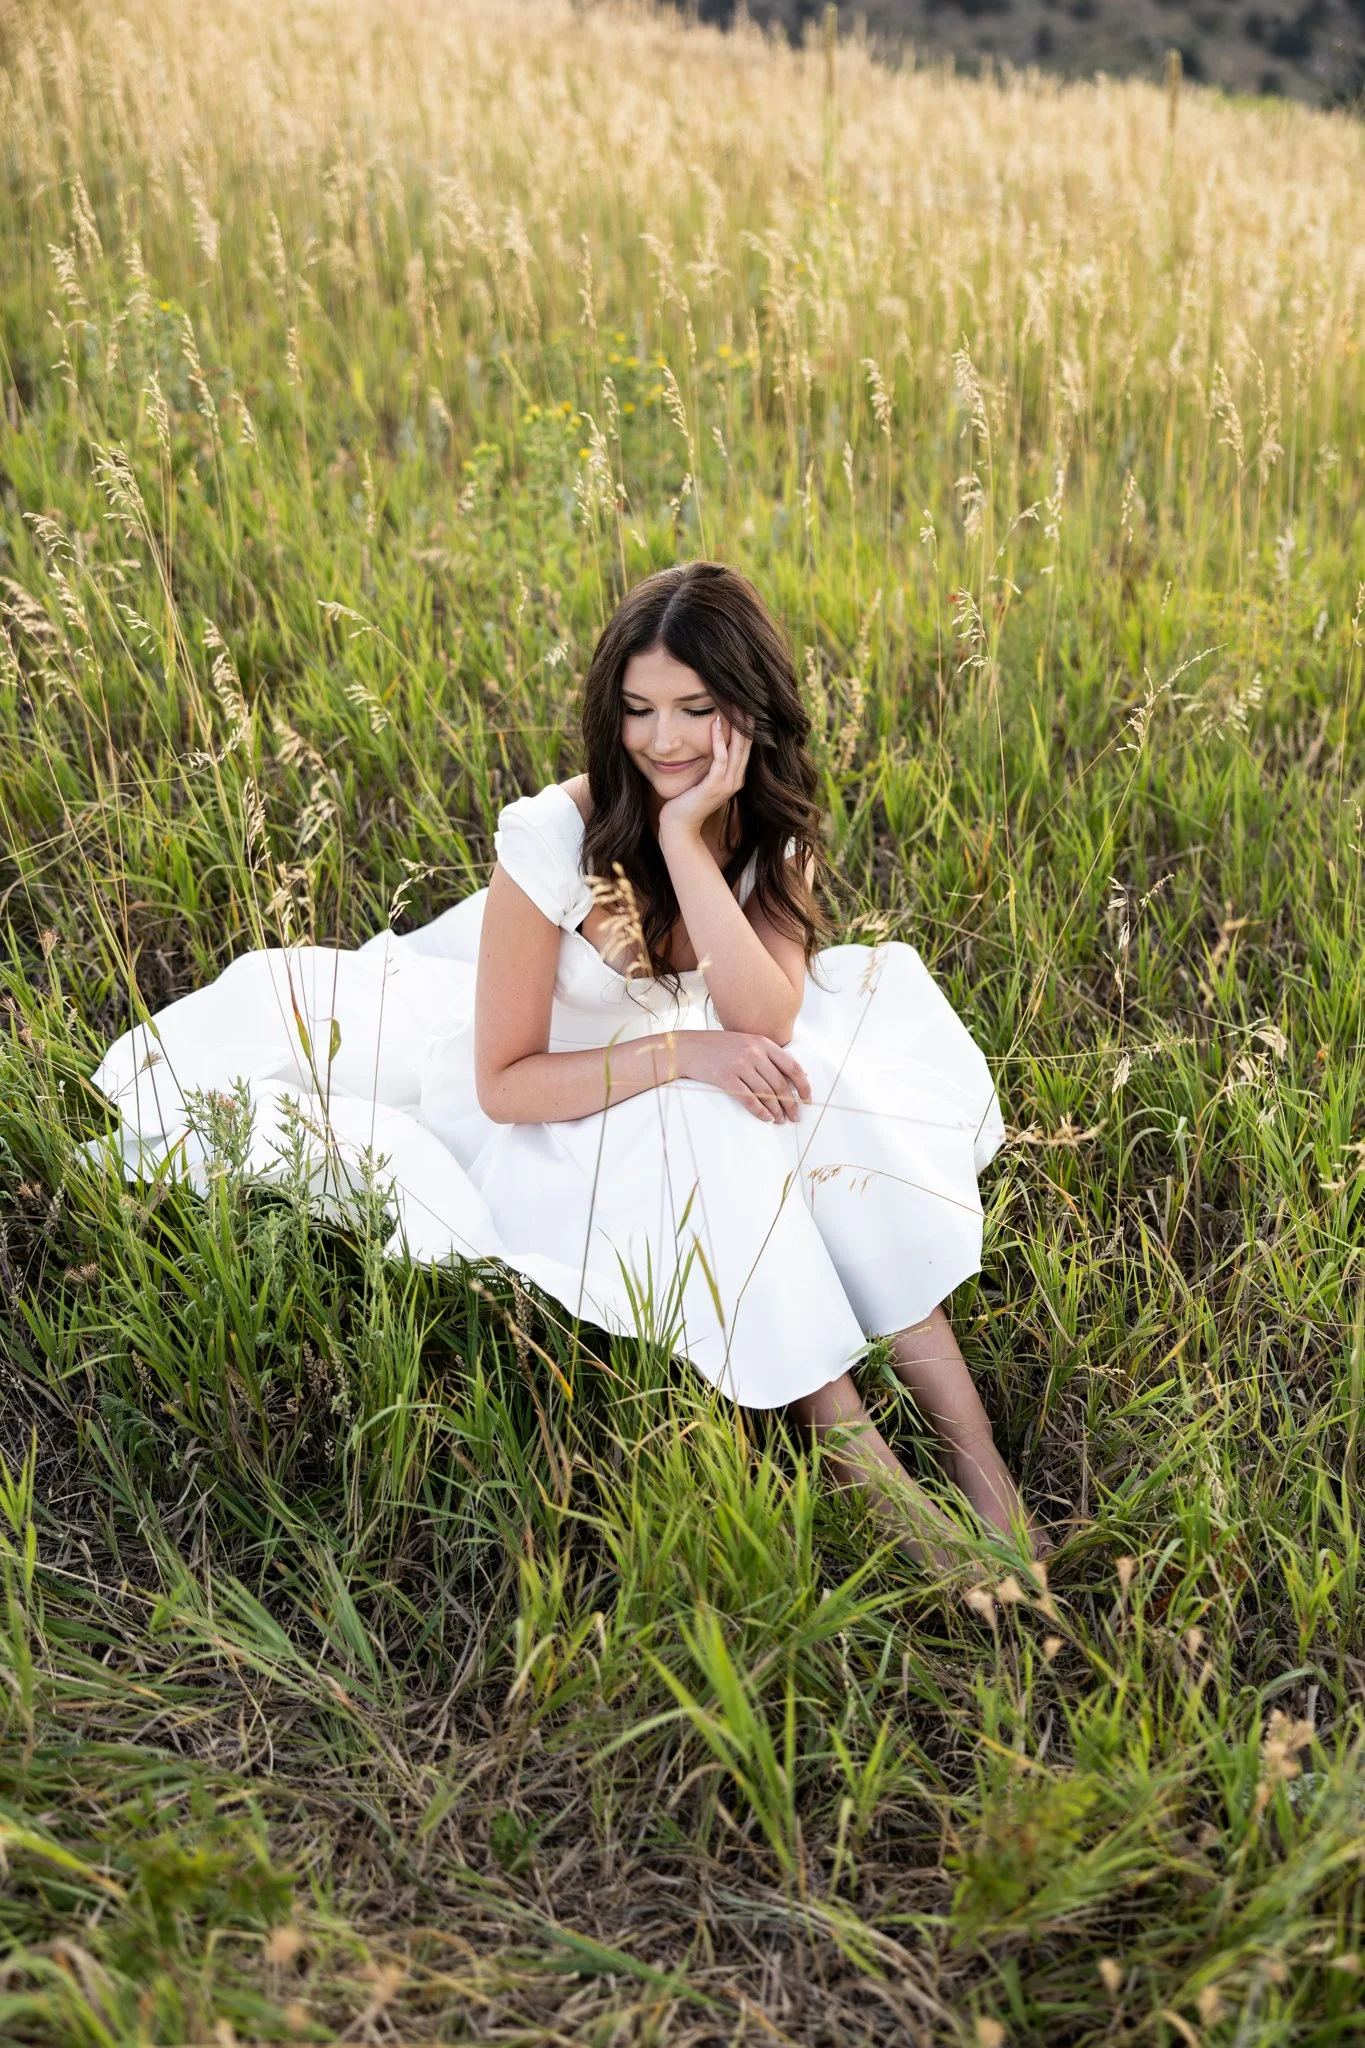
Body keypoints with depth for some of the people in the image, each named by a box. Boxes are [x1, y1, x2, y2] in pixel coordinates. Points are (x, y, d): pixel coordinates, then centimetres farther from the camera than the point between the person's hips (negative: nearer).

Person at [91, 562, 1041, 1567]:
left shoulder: (773, 828, -10)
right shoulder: (556, 836, -24)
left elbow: (765, 1025, -26)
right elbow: (504, 1084, -20)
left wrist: (686, 841, -34)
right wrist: (680, 1052, -33)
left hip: (667, 1104, 5)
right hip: (543, 1118, -4)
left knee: (811, 1087, -25)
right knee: (714, 1134, -33)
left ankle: (971, 1451, -24)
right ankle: (850, 1445, -24)